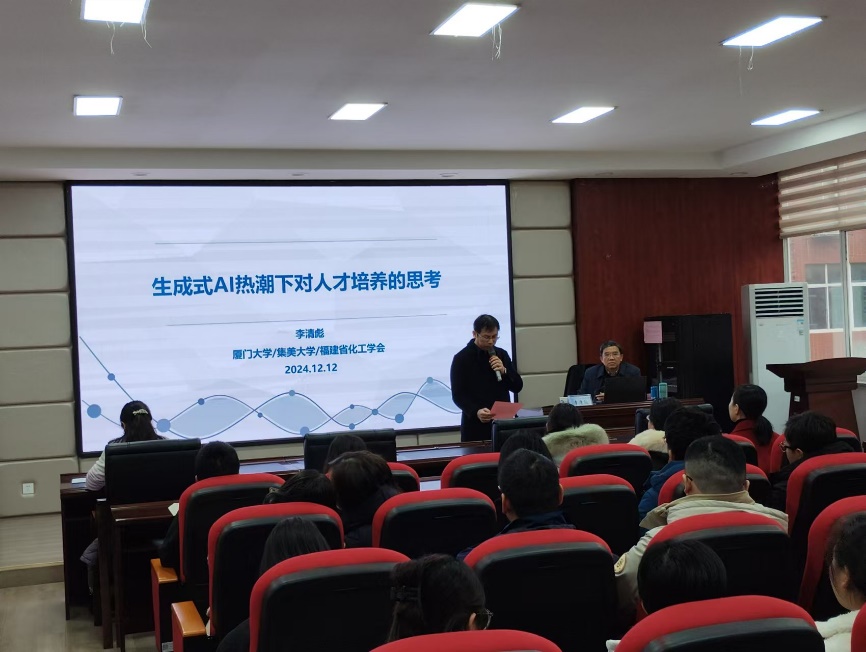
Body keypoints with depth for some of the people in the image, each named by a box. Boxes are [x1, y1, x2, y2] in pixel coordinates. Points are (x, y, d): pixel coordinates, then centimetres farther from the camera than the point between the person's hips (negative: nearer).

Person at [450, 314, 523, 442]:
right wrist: (476, 411, -26)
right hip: (475, 426, -4)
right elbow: (458, 395, -9)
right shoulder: (461, 358, -5)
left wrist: (504, 371, -10)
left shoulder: (502, 354, 9)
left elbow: (517, 386, 9)